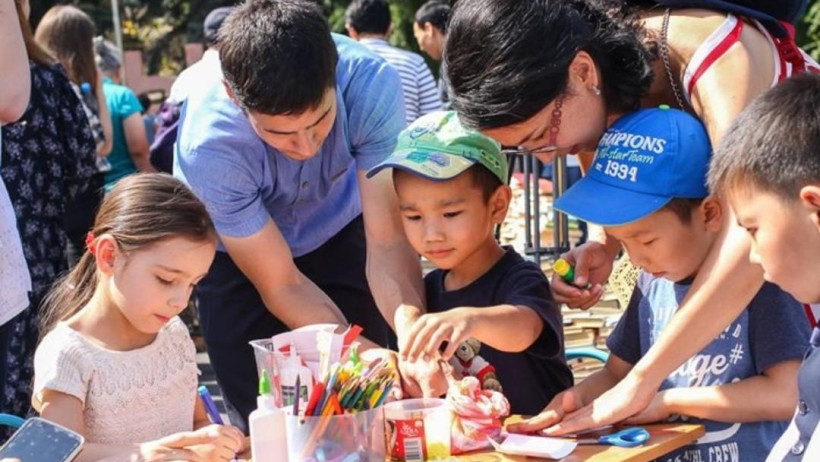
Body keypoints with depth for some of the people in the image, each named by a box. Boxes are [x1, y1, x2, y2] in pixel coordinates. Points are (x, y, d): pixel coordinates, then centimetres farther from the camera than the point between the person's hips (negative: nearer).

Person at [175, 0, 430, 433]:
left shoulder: (371, 83, -33)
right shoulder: (207, 146, -35)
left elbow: (387, 242, -30)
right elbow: (281, 285, -25)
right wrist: (366, 354, -37)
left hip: (336, 229, 2)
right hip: (236, 252, -2)